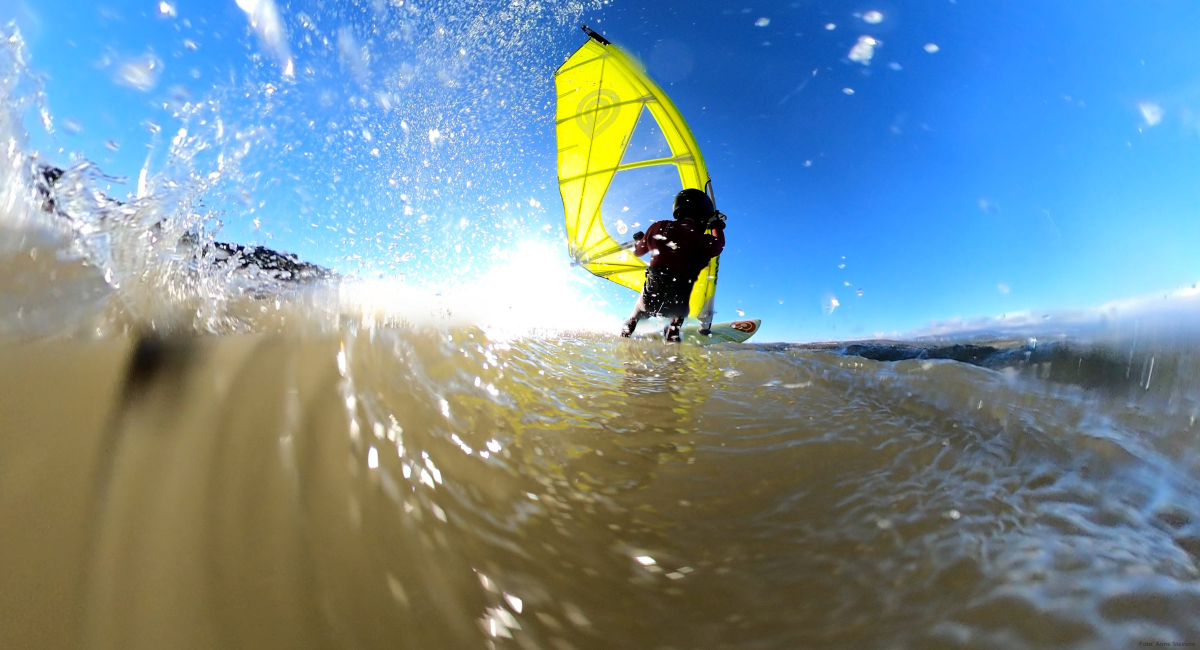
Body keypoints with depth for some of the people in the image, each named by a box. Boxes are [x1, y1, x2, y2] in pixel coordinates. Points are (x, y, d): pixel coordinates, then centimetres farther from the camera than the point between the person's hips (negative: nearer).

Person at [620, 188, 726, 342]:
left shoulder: (659, 227, -6)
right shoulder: (703, 242, -12)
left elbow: (639, 251, 13)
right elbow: (719, 244, 13)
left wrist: (638, 239, 36)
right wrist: (718, 226, 32)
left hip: (650, 299, 2)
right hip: (675, 305, -2)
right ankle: (673, 331, 31)